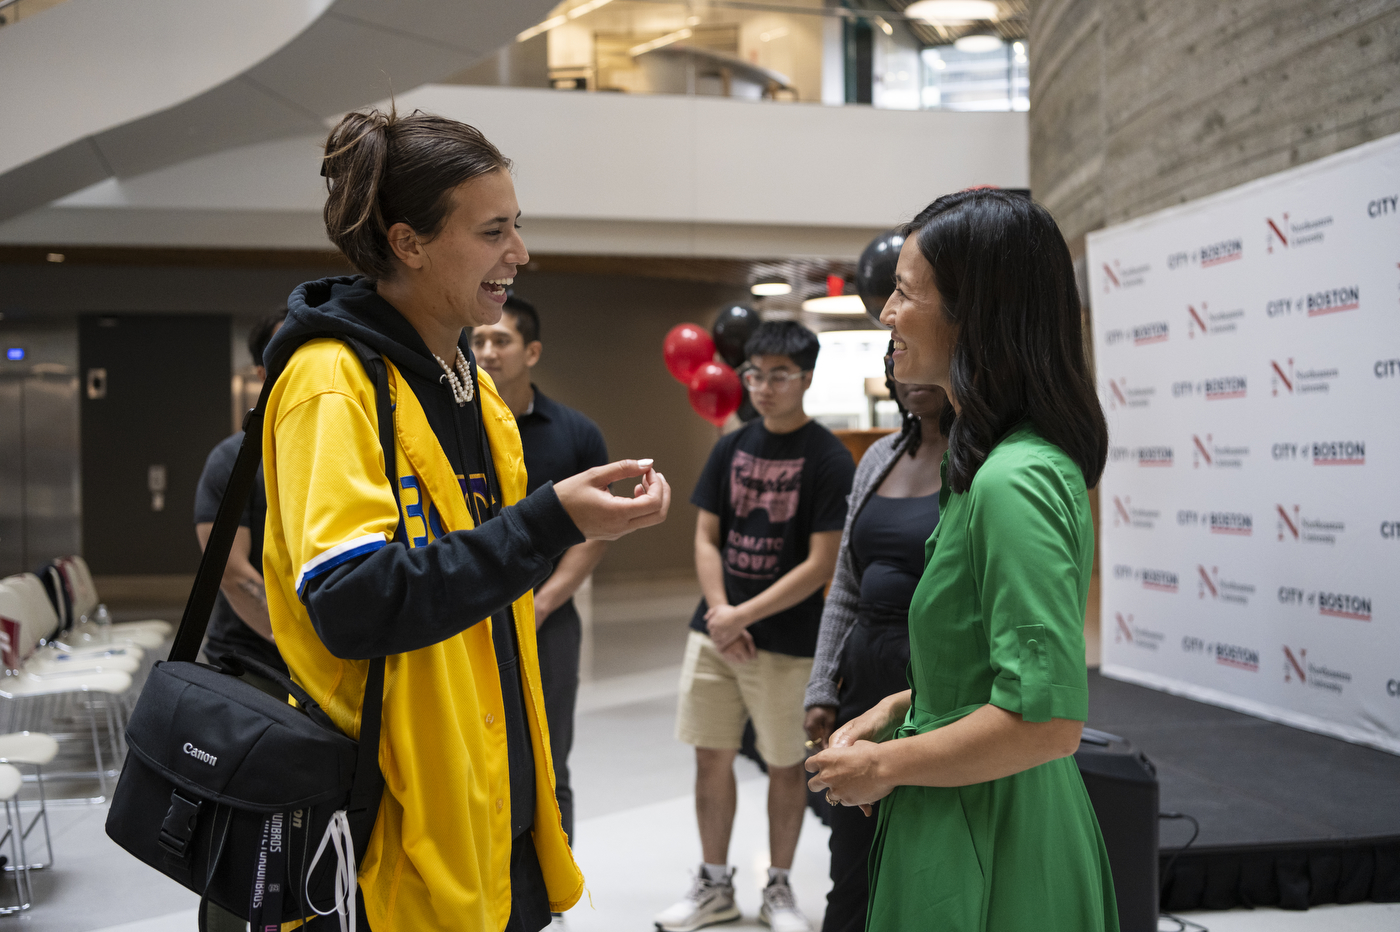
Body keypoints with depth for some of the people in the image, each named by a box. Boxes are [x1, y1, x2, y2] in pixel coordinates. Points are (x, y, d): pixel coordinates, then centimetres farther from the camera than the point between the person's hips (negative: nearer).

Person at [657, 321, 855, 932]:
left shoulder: (828, 459, -9)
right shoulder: (731, 449, 6)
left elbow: (821, 564, -13)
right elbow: (706, 538, 7)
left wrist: (744, 615, -15)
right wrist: (720, 613, -7)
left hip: (786, 640, -4)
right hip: (715, 630, 4)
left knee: (785, 764, 8)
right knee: (712, 756, 9)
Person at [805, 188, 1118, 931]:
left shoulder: (1015, 482, -24)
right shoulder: (991, 461, 7)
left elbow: (1048, 717, -28)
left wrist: (883, 766, -17)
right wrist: (896, 709, 5)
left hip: (986, 837, -9)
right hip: (973, 822, 9)